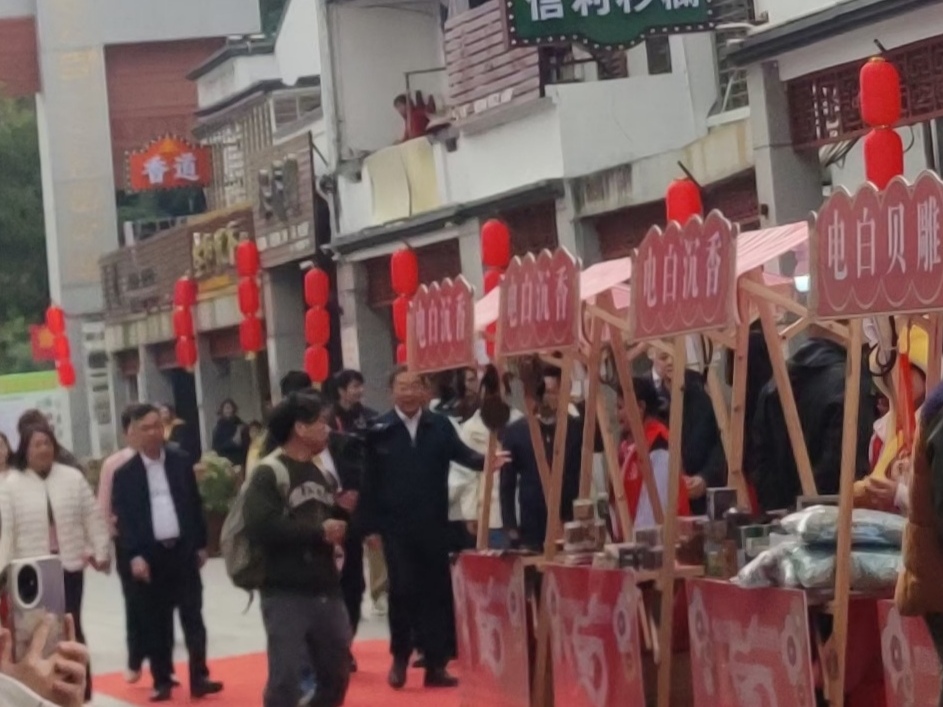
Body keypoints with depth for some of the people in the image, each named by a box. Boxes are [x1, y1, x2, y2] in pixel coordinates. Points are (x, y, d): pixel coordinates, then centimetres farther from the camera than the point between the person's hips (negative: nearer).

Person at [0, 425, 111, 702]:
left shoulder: (73, 478, 1)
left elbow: (93, 518, 4)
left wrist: (101, 552, 1)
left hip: (69, 567, 1)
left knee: (72, 629, 8)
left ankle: (80, 690, 16)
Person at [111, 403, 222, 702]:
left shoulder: (181, 462, 5)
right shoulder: (125, 474, -2)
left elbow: (195, 505, 9)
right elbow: (123, 519, -5)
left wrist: (201, 545, 8)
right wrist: (134, 556, -14)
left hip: (183, 550, 1)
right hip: (150, 555, -1)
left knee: (192, 616, 0)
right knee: (156, 622, 4)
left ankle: (199, 677, -1)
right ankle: (162, 680, 11)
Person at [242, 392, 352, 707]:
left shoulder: (323, 474, 15)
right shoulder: (268, 473, -8)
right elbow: (262, 527, -23)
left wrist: (341, 528, 2)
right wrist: (318, 532, -16)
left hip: (327, 592, 7)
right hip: (286, 595, -7)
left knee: (336, 673, 15)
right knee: (286, 679, -8)